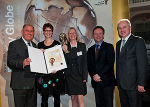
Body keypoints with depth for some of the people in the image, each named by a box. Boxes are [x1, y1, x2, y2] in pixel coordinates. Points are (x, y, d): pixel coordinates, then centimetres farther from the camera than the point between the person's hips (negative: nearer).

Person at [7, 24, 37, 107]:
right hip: (20, 84, -6)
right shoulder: (14, 44, -4)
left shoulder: (34, 45, 16)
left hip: (33, 84, 6)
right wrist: (22, 63, -33)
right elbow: (9, 62, -15)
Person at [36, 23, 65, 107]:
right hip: (44, 74, 1)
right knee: (44, 98, 1)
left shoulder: (57, 43, 4)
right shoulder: (40, 45, 11)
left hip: (56, 73, -1)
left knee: (56, 96, 6)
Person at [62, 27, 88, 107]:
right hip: (70, 75, 2)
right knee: (73, 98, 8)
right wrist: (65, 52, -13)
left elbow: (85, 62, 1)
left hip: (79, 75, -2)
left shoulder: (82, 46, 4)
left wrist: (85, 76, -5)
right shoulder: (65, 47, 7)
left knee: (80, 98, -8)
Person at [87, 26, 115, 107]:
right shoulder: (90, 49, 17)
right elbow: (89, 65, 12)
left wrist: (99, 75, -13)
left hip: (107, 81, -4)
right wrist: (93, 76, -5)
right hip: (96, 81, 4)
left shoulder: (109, 47, 1)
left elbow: (110, 64, -9)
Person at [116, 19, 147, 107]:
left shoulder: (138, 41, -6)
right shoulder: (118, 43, 16)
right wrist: (118, 80, 11)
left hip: (132, 83, -6)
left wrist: (141, 83, -16)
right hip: (121, 84, 6)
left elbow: (142, 63, -12)